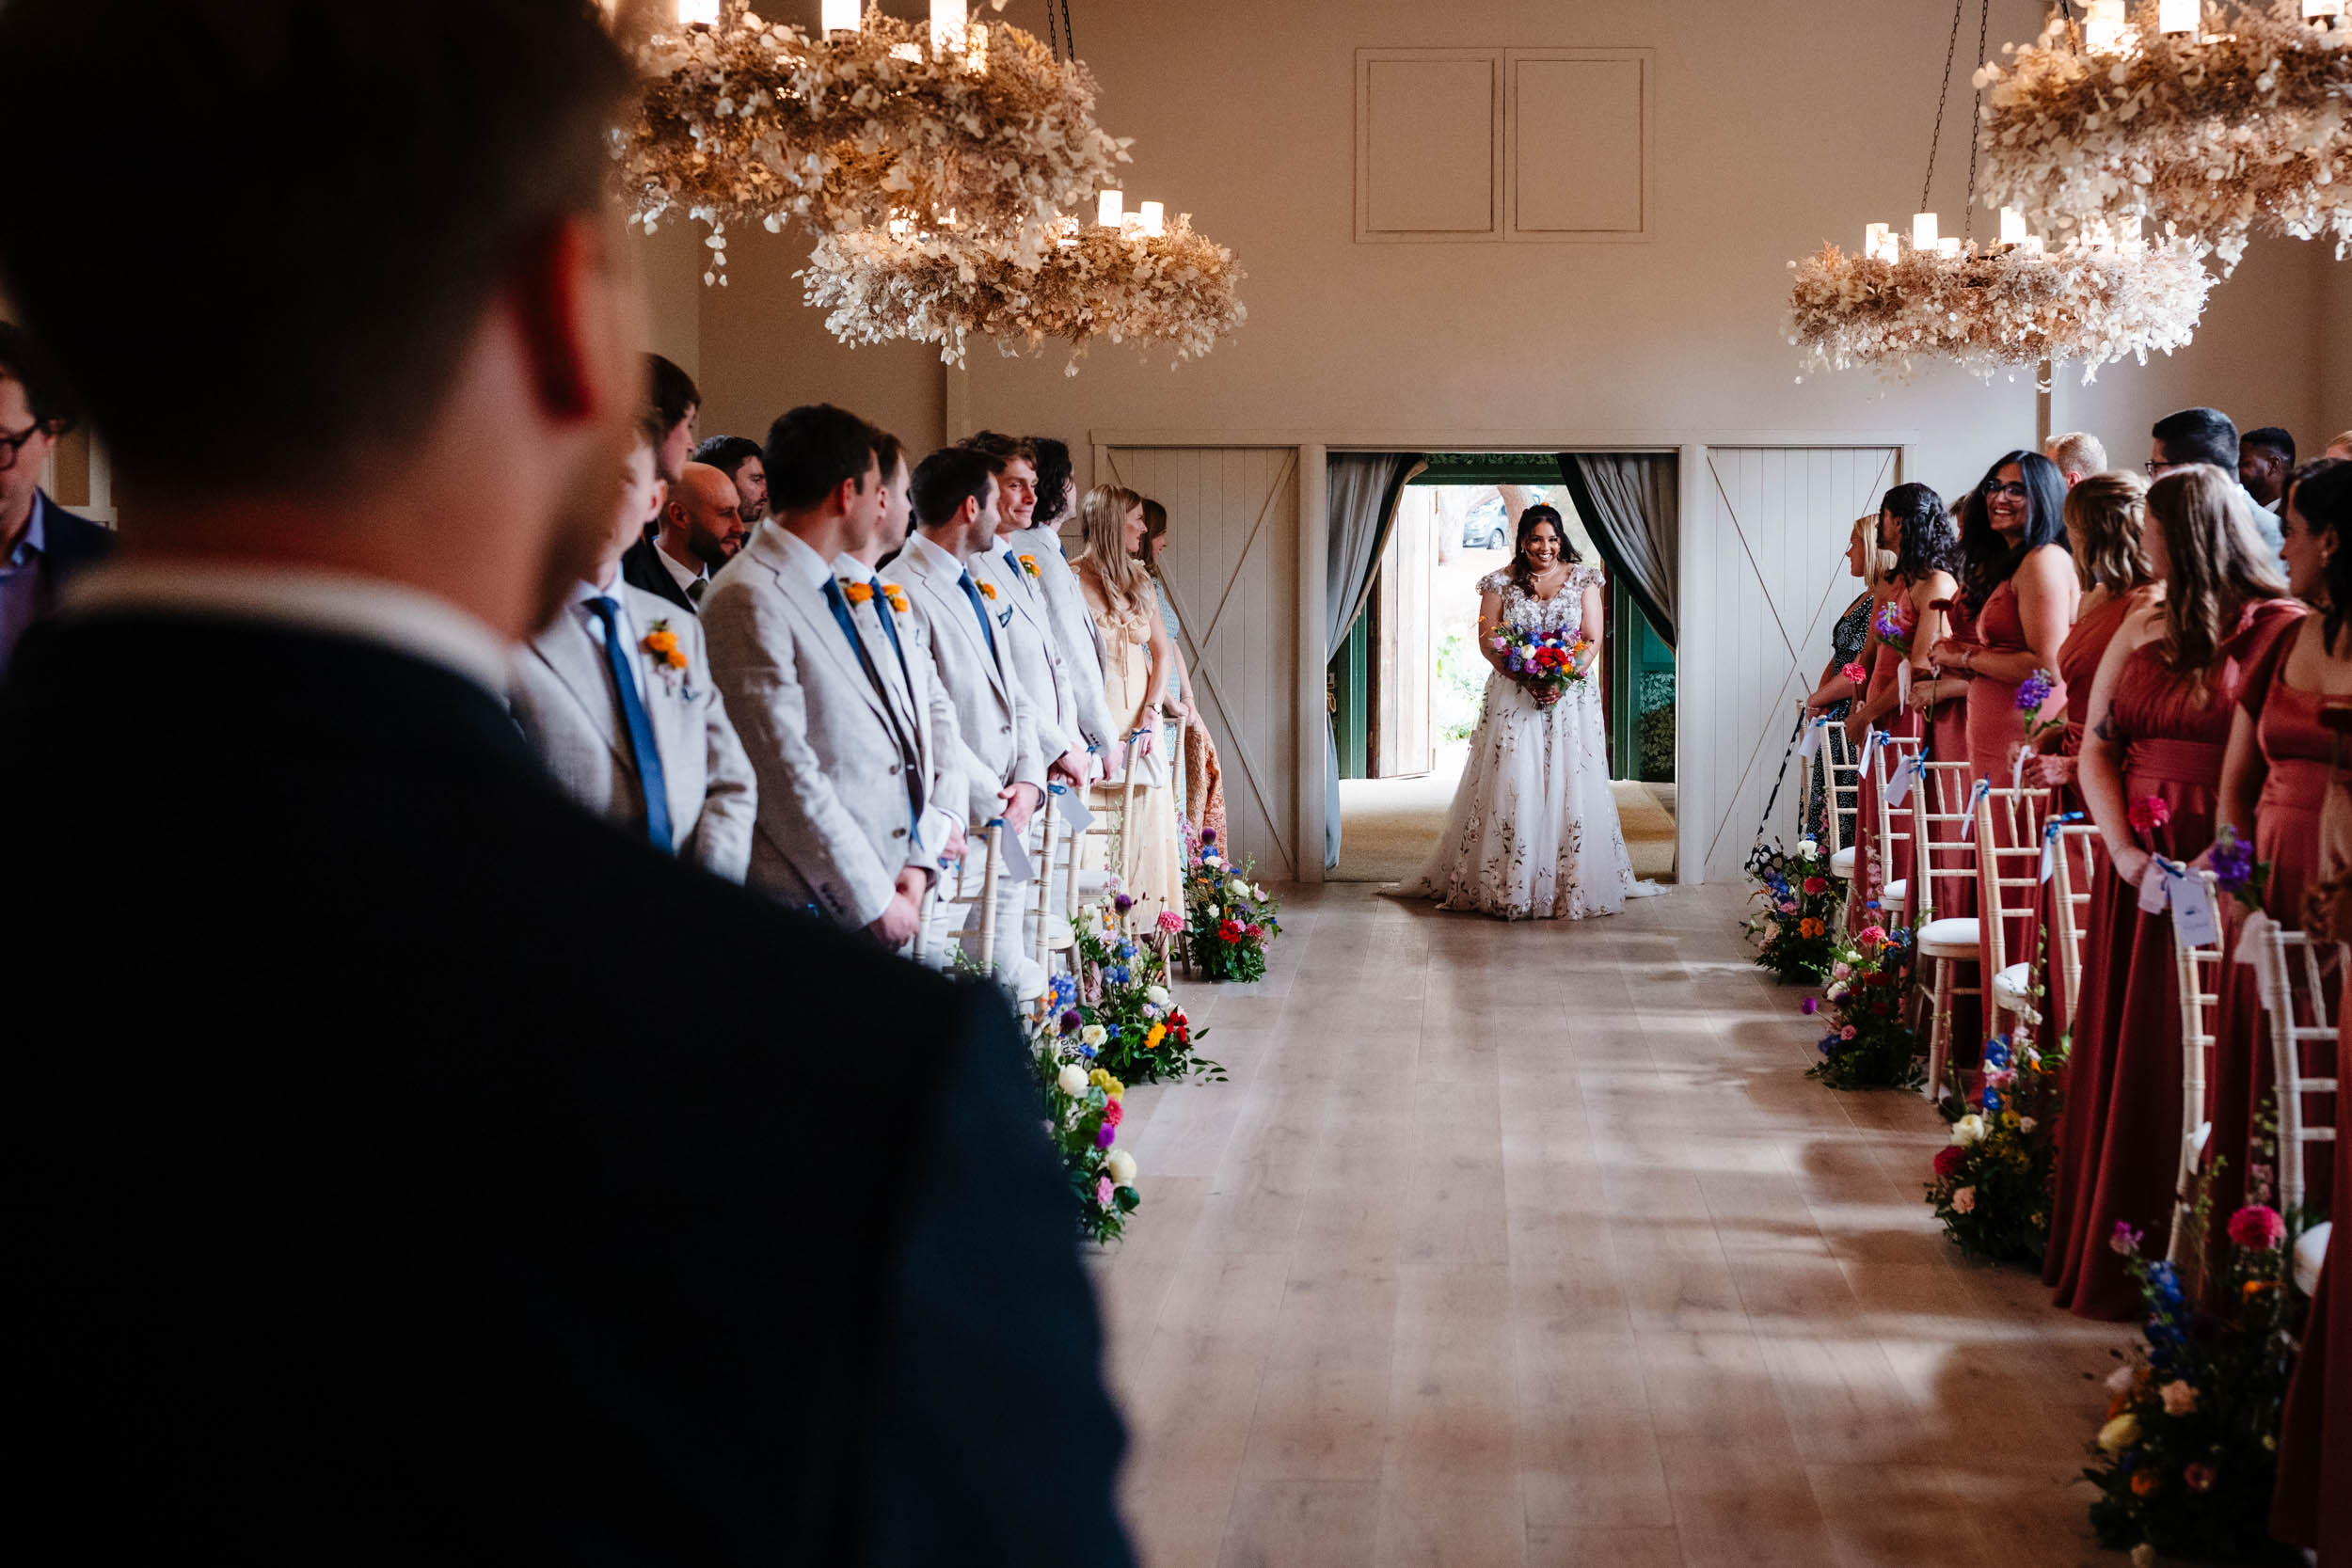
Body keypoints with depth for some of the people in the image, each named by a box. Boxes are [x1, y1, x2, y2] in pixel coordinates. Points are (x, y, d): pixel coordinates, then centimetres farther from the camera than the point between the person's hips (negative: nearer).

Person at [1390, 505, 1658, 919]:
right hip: (1514, 697, 0)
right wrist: (1526, 679, -14)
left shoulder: (1583, 579, 6)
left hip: (1572, 695, 0)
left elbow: (1593, 640, 2)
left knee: (1571, 785, -1)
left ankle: (1574, 883, 6)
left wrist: (1566, 678, -14)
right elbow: (1487, 640, 0)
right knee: (1512, 785, -5)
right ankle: (1510, 885, 0)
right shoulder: (1501, 583, 5)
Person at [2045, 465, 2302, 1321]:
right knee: (2120, 1063, 8)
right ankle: (2110, 1248, 18)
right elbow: (2096, 746, 10)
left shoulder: (2282, 627, -6)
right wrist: (2124, 849, -5)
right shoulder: (2144, 627, 14)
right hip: (2138, 870, 6)